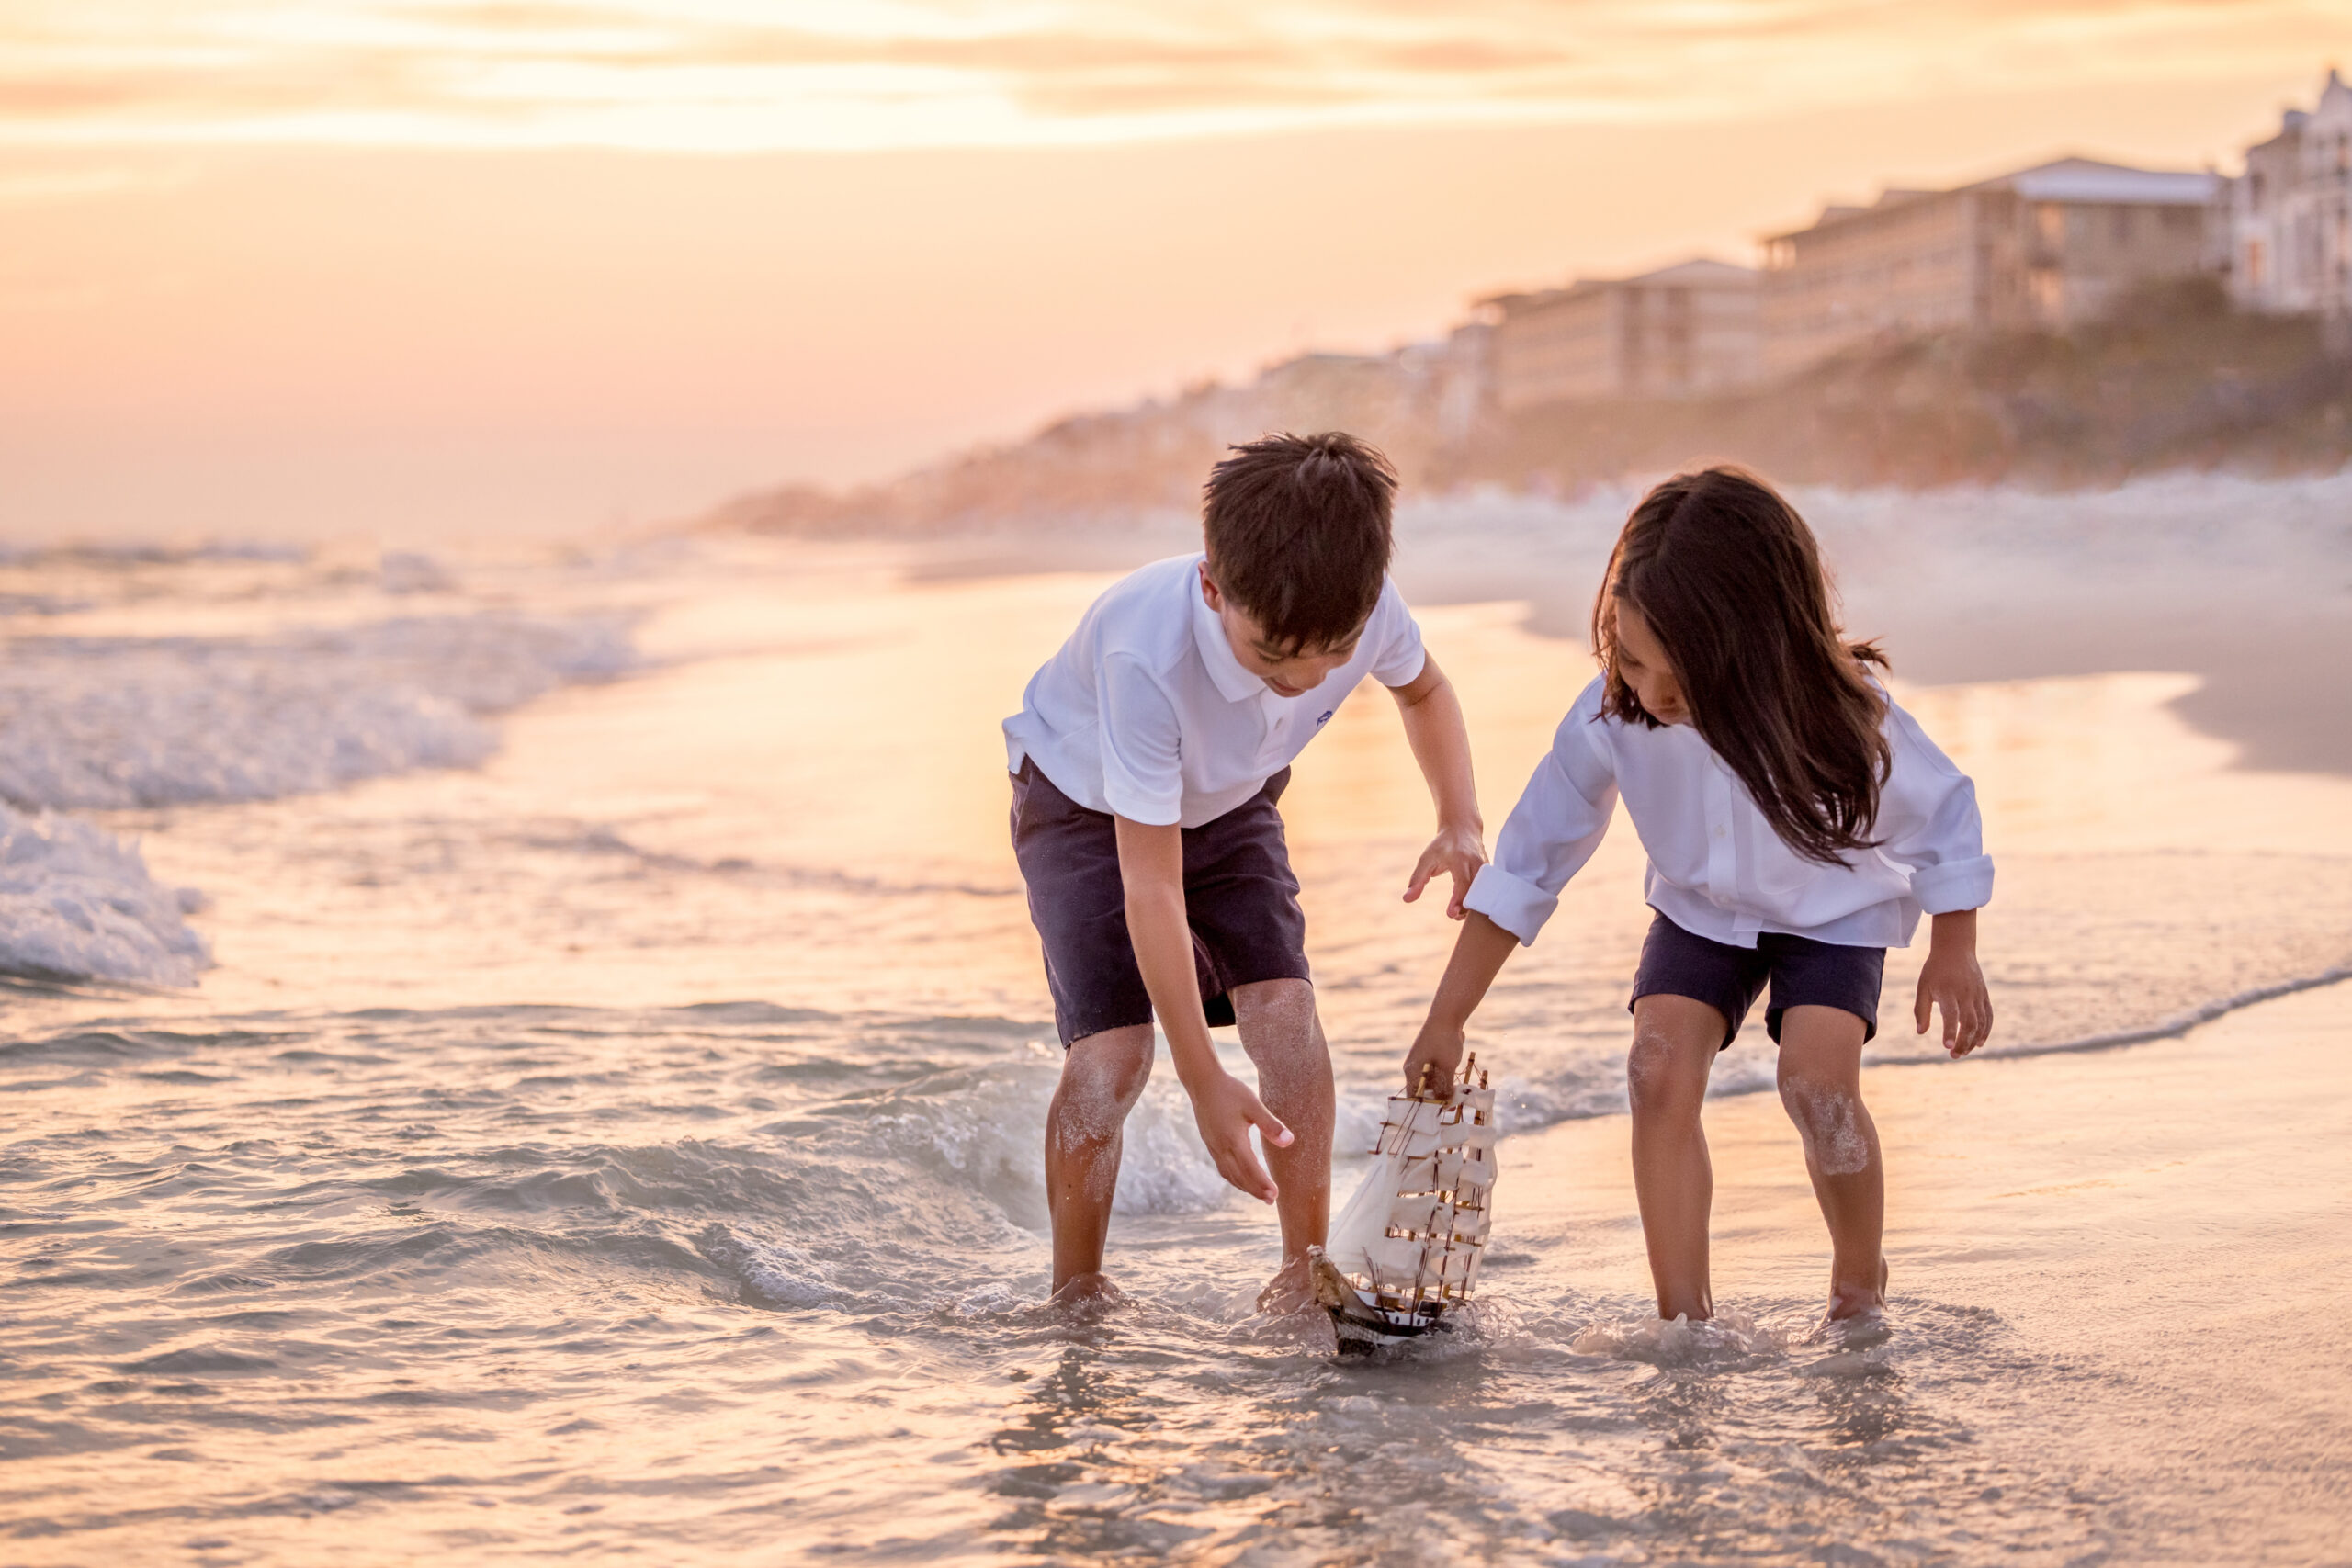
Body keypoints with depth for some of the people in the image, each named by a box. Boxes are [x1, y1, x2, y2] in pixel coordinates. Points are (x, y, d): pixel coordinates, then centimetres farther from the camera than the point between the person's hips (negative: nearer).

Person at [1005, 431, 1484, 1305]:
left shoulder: (1366, 612, -30)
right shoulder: (1145, 658, -44)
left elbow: (1422, 685, -1)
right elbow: (1151, 885, -38)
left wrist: (1459, 821, -18)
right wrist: (1204, 1081, -37)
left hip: (1225, 800, 4)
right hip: (1089, 803, -4)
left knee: (1284, 1005, -15)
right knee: (1111, 1046, -18)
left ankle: (1306, 1268, -2)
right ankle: (1076, 1293, 0)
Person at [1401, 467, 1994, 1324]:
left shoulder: (1841, 715, -35)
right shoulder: (1610, 719, -30)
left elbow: (1942, 812, -15)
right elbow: (1527, 864, -18)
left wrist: (1954, 953, -7)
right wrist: (1446, 1020, -15)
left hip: (1836, 907, -2)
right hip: (1702, 907, 3)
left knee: (1817, 1080, -22)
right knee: (1658, 1071, -18)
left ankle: (1860, 1281, 5)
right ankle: (1685, 1317, -9)